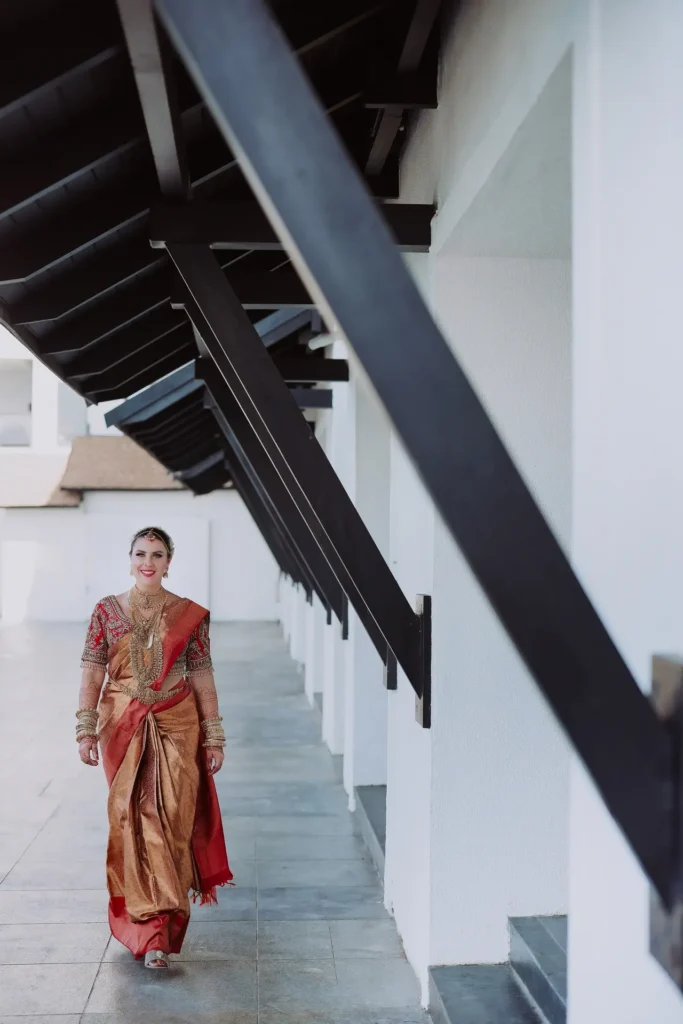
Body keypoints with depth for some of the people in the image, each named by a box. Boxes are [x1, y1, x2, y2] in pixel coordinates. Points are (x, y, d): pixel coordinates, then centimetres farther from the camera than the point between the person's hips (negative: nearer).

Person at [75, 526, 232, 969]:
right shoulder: (107, 611, 3)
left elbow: (203, 679, 2)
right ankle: (152, 928, 8)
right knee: (132, 821, 0)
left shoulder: (191, 615, 1)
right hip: (124, 728, 1)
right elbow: (92, 672, 2)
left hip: (176, 728, 0)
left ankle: (156, 923, 8)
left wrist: (214, 738, 1)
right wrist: (87, 729, -5)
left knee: (172, 820, -3)